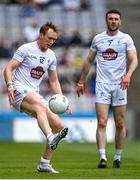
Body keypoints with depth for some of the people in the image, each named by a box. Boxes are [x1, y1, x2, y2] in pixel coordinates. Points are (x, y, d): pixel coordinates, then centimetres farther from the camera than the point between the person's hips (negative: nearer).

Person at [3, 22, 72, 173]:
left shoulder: (51, 56, 14)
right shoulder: (26, 49, -4)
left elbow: (54, 81, 21)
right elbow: (8, 69, -8)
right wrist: (10, 86, -25)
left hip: (34, 94, 7)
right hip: (19, 91, -7)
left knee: (58, 125, -5)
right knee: (40, 106, -39)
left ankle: (44, 164, 3)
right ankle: (51, 138, -61)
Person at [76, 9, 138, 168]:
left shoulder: (126, 39, 2)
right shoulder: (97, 39, 9)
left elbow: (134, 60, -6)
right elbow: (89, 61, 18)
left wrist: (128, 75, -25)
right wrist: (81, 81, 18)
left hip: (120, 85, 0)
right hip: (102, 85, 1)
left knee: (120, 124, 4)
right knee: (101, 122, -11)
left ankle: (117, 157, 16)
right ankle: (102, 158, -15)